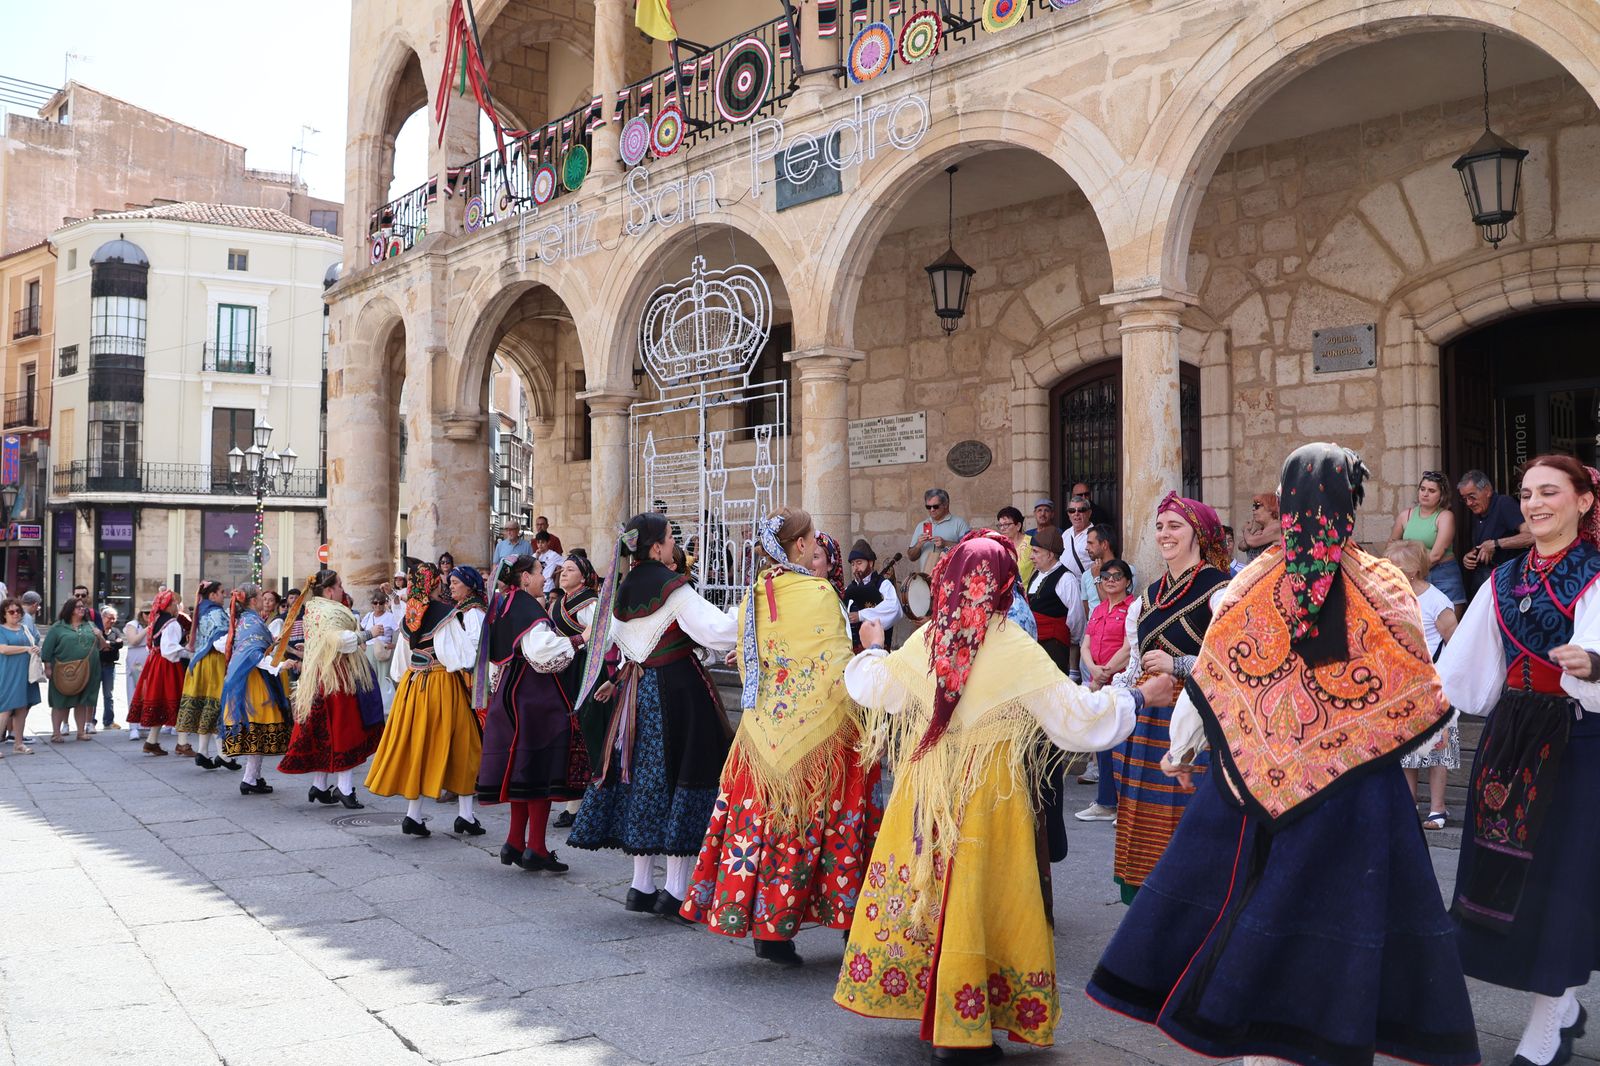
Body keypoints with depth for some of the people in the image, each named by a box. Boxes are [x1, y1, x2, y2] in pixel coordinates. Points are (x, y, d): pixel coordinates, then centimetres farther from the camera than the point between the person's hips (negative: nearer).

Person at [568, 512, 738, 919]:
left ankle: (641, 886, 17)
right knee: (683, 777, -1)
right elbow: (715, 631, -20)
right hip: (678, 688, -7)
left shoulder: (622, 589, 8)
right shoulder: (673, 587, -14)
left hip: (636, 691, 7)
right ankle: (676, 892, 1)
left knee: (644, 776, 12)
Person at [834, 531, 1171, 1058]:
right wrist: (1138, 696, -1)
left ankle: (925, 1005, 28)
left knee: (924, 890, 15)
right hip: (986, 792, -4)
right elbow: (1076, 717, -14)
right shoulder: (1016, 649, -15)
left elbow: (871, 684, 11)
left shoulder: (925, 640, -3)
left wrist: (873, 648, 32)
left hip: (924, 787, 5)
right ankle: (959, 1031, 11)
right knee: (974, 898, 4)